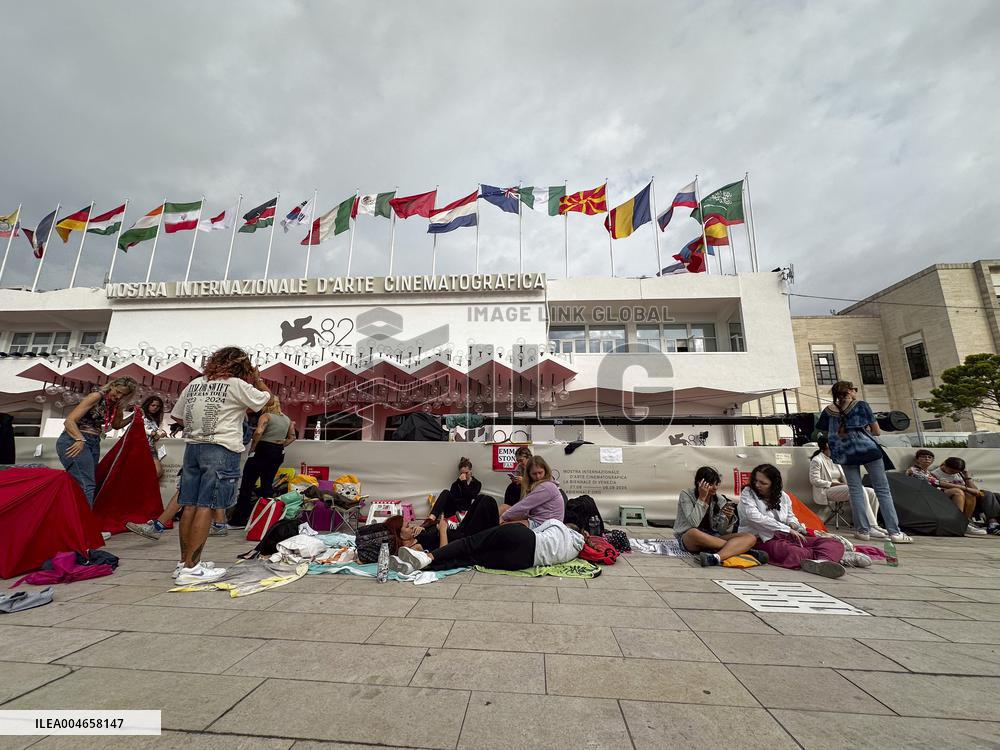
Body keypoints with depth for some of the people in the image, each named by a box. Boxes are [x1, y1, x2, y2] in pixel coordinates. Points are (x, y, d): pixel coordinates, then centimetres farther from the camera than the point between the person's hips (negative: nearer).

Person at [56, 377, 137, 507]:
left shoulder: (116, 405, 9)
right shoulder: (97, 397, -12)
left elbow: (116, 425, 26)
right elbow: (69, 421, -17)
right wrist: (80, 440, -32)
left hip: (94, 443, 8)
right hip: (75, 440, -8)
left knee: (88, 484, 8)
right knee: (87, 485, -19)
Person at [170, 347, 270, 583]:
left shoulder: (194, 384, 11)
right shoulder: (237, 385, -7)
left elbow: (176, 415, 16)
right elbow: (265, 397, 7)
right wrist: (257, 378, 20)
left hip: (192, 447, 7)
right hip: (220, 450, -7)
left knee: (189, 505, 11)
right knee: (206, 506, -4)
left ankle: (185, 562, 21)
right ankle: (191, 568, -1)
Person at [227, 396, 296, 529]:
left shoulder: (266, 416, -7)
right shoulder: (287, 419, 12)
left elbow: (258, 432, -22)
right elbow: (292, 437, 15)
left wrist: (252, 448, -11)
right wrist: (280, 446, 13)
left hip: (262, 450, -6)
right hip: (278, 453, 6)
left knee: (247, 485, 2)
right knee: (267, 486, 12)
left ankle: (238, 520, 5)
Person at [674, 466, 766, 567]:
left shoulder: (720, 500, 5)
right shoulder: (686, 495, -7)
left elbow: (723, 532, 0)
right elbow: (694, 523, -21)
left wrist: (728, 518, -20)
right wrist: (702, 498, -20)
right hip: (688, 539, -5)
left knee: (751, 538, -17)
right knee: (694, 533, -41)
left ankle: (716, 557, -45)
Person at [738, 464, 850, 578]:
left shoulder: (782, 495, 13)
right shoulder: (747, 493, -3)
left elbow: (790, 516, 27)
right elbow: (755, 518, -16)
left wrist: (793, 523, 1)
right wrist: (788, 529, -14)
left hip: (786, 536, 7)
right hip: (763, 540, -6)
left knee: (833, 543, -13)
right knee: (794, 552, -39)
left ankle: (822, 562, -46)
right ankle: (834, 555, -21)